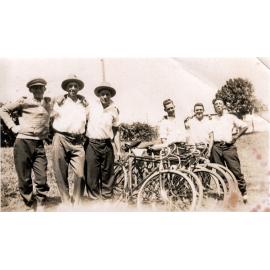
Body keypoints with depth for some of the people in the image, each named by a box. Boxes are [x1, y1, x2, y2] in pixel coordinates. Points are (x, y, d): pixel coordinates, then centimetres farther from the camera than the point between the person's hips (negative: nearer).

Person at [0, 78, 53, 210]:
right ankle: (31, 204, 22)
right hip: (22, 142, -2)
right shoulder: (24, 101, 3)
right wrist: (13, 126, -1)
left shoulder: (49, 102, 11)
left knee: (42, 179, -2)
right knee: (24, 179, 4)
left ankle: (40, 206, 13)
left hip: (39, 144, 2)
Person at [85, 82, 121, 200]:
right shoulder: (92, 106, 2)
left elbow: (116, 131, 10)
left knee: (107, 173, 7)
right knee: (92, 174, 1)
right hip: (92, 144, -1)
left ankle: (107, 197, 21)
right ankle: (94, 198, 13)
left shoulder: (114, 110, 5)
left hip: (107, 145, 1)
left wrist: (118, 149, 9)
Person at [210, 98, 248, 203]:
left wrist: (236, 136, 2)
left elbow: (244, 126, 11)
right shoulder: (212, 119, 17)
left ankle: (244, 192, 5)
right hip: (216, 148, 2)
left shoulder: (230, 117, 12)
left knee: (236, 171, -6)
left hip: (229, 147, -2)